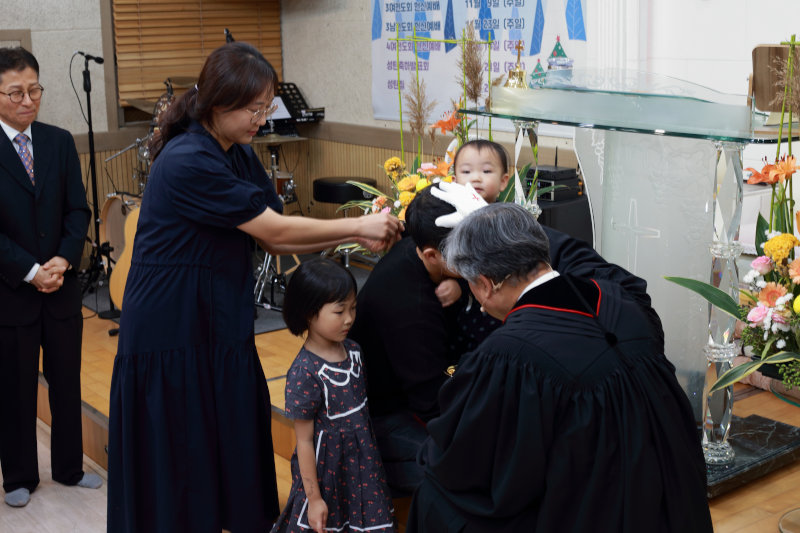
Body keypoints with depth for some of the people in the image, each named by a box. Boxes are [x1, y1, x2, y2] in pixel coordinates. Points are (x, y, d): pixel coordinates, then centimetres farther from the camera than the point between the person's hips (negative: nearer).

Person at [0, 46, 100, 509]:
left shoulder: (59, 141, 4)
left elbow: (78, 210, 4)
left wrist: (64, 259, -11)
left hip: (62, 285, 4)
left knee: (67, 381, 13)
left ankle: (69, 466, 29)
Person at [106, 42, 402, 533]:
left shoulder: (240, 155, 6)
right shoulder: (188, 162, -22)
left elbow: (273, 241, 4)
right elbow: (276, 230, -18)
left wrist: (355, 235, -6)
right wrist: (358, 226, -10)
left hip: (220, 325, 8)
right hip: (173, 336, -8)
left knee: (236, 448, 12)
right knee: (180, 459, 4)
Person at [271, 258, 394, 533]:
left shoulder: (352, 350, -2)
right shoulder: (305, 373, -22)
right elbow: (304, 441, -16)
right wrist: (313, 497, -11)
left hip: (361, 461, 6)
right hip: (325, 468, -6)